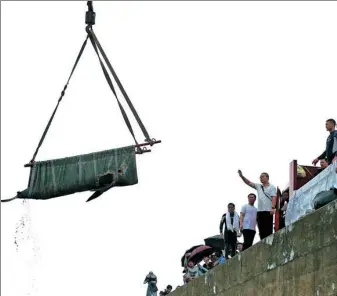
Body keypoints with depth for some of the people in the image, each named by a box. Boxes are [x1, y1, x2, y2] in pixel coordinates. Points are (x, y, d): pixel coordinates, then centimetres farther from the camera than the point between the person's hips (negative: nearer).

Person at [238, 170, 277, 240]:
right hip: (260, 211, 6)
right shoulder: (258, 186, 20)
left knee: (268, 230, -9)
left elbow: (274, 198, -7)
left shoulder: (272, 187, 4)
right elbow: (248, 183, 17)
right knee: (261, 230, 3)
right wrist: (241, 176, 3)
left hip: (268, 211, -6)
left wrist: (273, 208, -20)